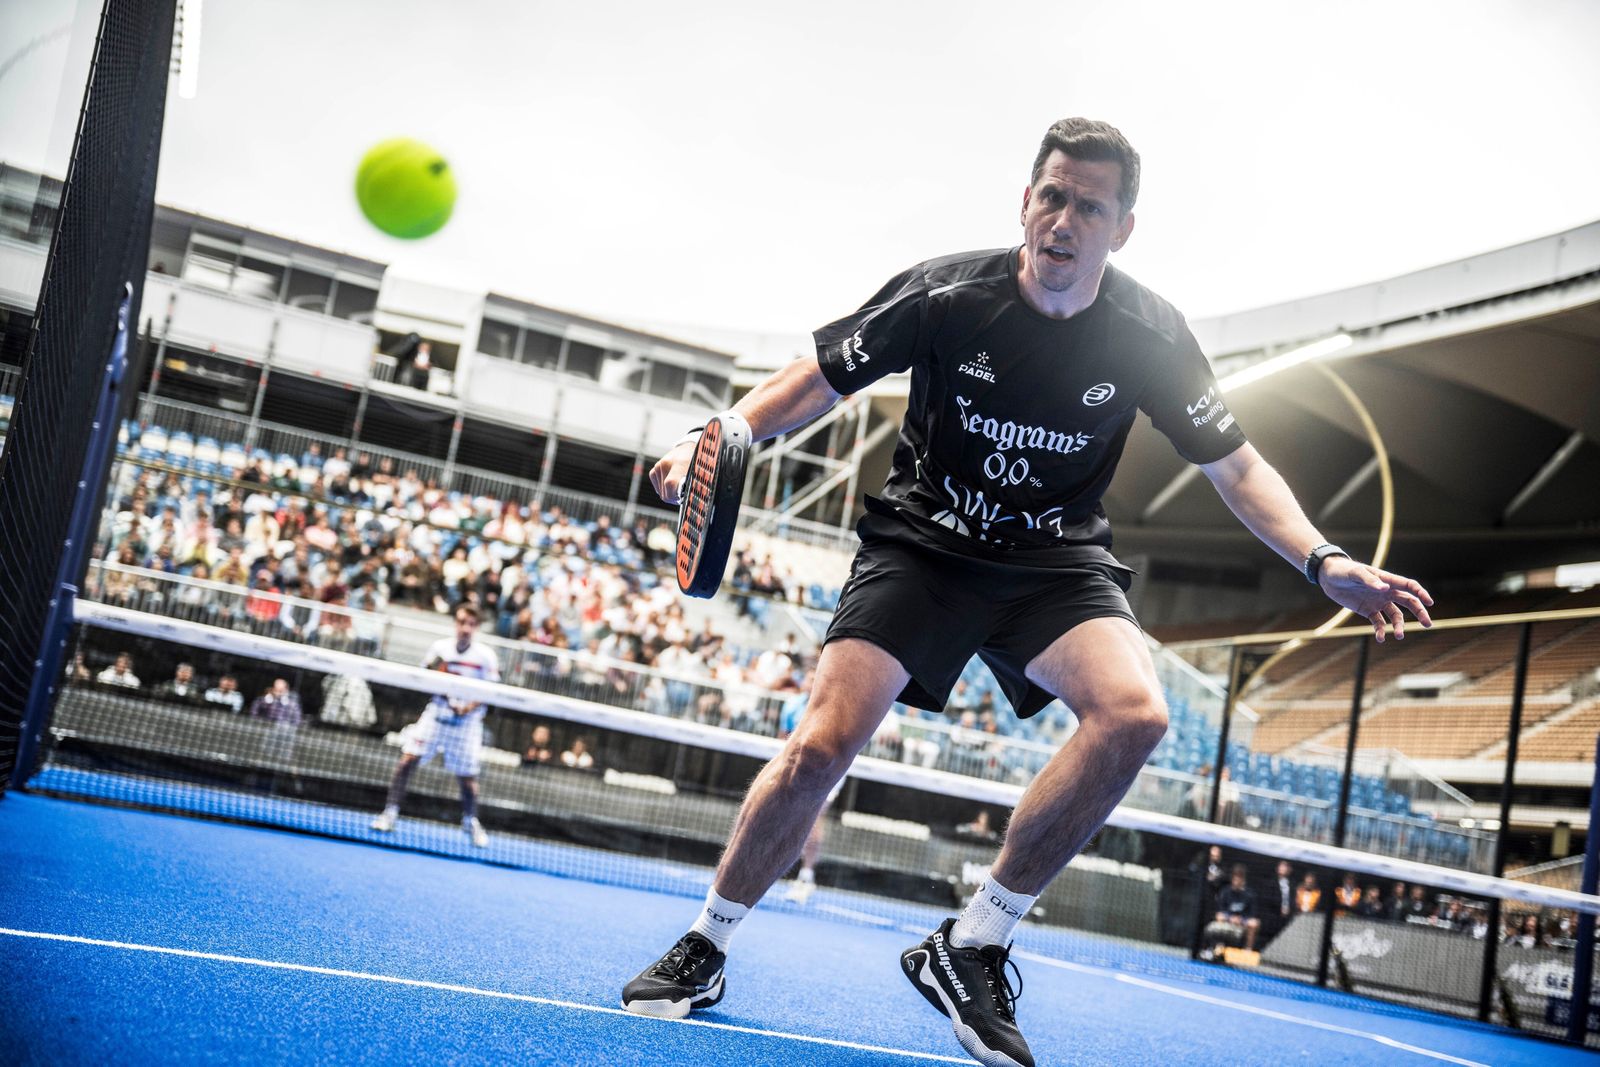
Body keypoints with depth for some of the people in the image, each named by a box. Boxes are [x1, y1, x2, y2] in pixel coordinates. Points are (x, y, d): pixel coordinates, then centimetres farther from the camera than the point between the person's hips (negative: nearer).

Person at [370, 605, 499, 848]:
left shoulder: (486, 655, -5)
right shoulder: (440, 647, 2)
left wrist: (469, 706, -20)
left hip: (467, 719, -1)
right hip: (438, 712, 2)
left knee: (467, 776, 3)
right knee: (408, 758, -12)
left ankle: (470, 821, 27)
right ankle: (390, 812, -1)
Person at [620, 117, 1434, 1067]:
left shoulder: (1152, 336, -8)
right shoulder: (945, 295, -12)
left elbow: (1236, 466, 1)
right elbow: (816, 381, -1)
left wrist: (1326, 562, -14)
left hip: (1058, 567, 2)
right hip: (922, 545, -1)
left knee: (1135, 713, -29)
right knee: (820, 747, -18)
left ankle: (972, 949, -13)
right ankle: (705, 951, 9)